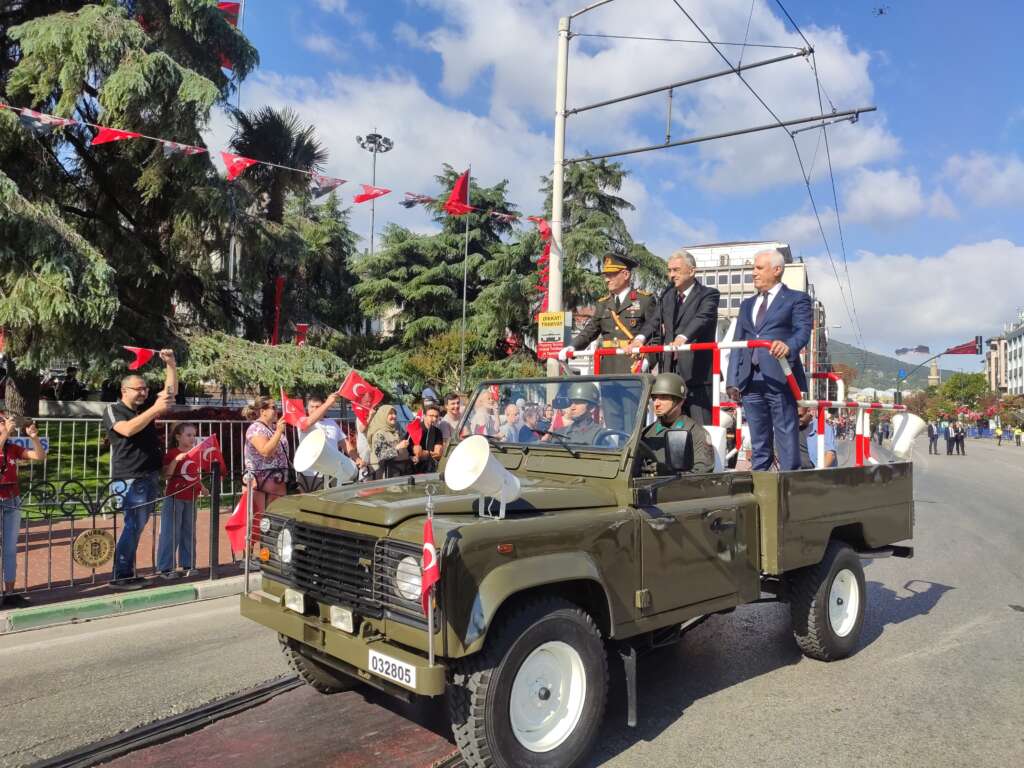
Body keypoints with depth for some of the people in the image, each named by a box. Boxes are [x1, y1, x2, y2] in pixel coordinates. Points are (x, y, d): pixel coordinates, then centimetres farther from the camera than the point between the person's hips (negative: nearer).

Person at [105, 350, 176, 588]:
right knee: (133, 525, -11)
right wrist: (155, 409, -26)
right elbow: (128, 429, -22)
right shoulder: (113, 410, -3)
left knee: (136, 526, 11)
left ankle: (128, 572, 19)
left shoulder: (147, 409, 14)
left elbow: (171, 391, 13)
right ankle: (120, 576, -5)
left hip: (150, 478, 7)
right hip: (129, 479, -7)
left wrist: (171, 364, 1)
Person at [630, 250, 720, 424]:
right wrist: (640, 338, -18)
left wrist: (683, 337, -40)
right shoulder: (666, 296, 18)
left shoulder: (708, 294, -1)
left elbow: (702, 318, -21)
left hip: (697, 372, -5)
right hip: (670, 372, 5)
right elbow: (654, 321, 4)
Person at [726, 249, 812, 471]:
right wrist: (733, 380, 7)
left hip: (780, 380, -5)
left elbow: (803, 331, -9)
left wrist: (788, 346, -32)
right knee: (758, 445, 9)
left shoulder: (797, 299, 7)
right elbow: (738, 344, 17)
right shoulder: (747, 305, 23)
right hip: (750, 382, 5)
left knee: (787, 443, -5)